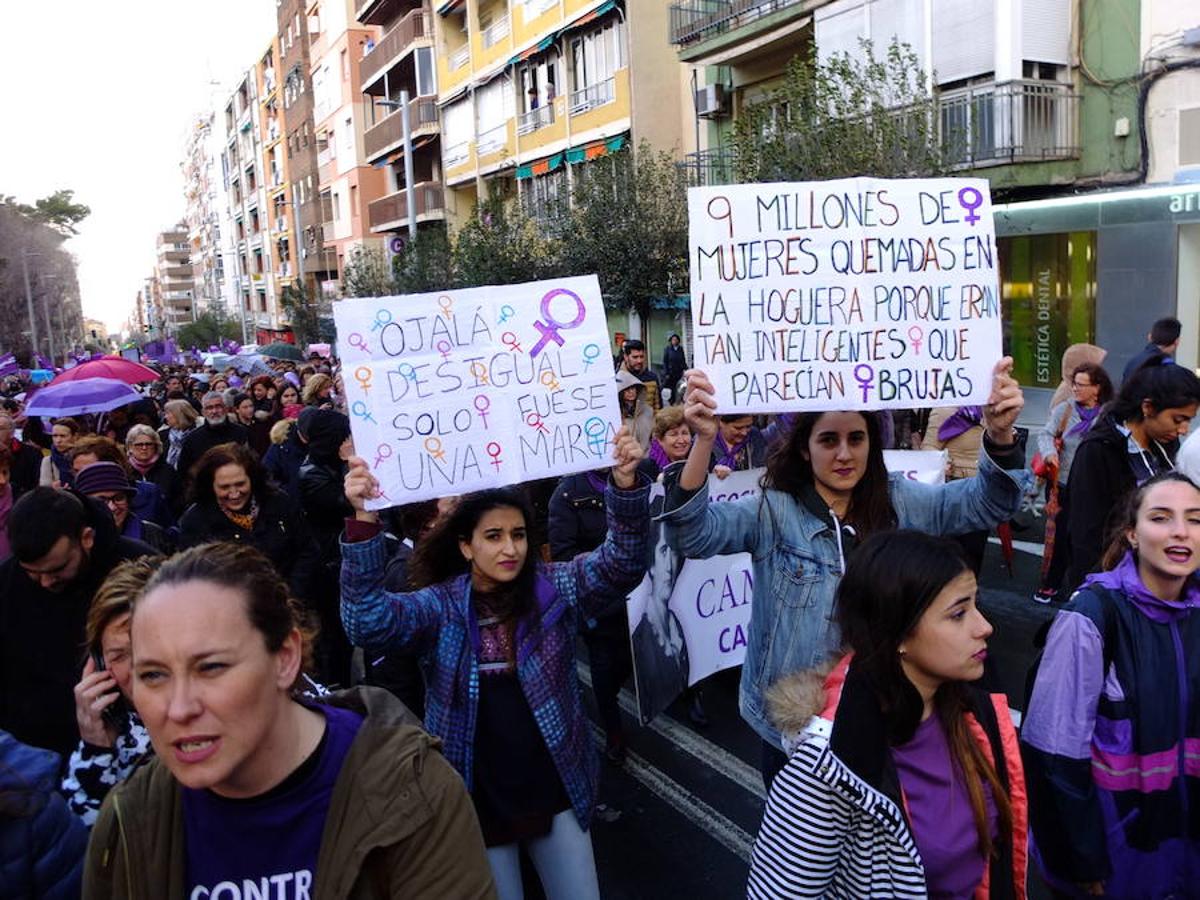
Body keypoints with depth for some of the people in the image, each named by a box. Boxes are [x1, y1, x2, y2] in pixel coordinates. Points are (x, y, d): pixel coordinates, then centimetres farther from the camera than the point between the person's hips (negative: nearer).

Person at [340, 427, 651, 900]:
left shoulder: (554, 588, -4)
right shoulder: (438, 606, -8)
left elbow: (621, 565, -16)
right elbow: (369, 623, -23)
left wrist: (625, 485, -34)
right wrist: (364, 520, -35)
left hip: (555, 791, 1)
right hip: (477, 800, -1)